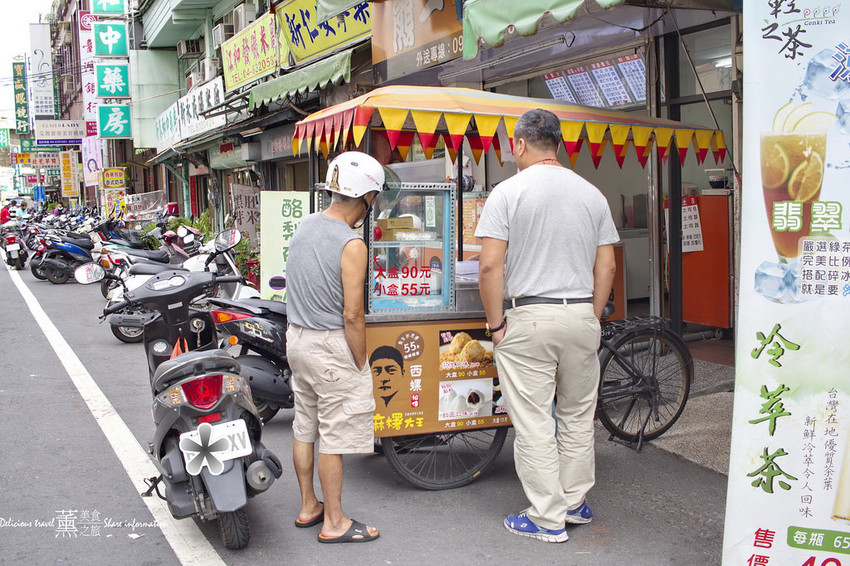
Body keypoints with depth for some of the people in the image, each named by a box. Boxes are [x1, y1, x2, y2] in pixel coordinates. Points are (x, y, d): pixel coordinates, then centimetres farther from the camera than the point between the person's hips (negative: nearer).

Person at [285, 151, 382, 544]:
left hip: (297, 336, 8)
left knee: (305, 427, 17)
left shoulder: (304, 226, 5)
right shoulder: (351, 244, -20)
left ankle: (308, 507, 30)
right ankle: (334, 522, 11)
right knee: (335, 434, 2)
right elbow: (352, 315, -20)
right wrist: (361, 364, -11)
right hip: (331, 344, -8)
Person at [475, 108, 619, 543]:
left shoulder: (508, 192, -6)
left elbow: (490, 266, -13)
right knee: (577, 416, 17)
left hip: (528, 317, -5)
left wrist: (496, 324, -5)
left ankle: (548, 519, 11)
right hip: (581, 316, 5)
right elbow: (606, 267, 8)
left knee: (533, 423, 3)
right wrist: (591, 318, 16)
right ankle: (576, 502, 30)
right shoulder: (591, 194, 7)